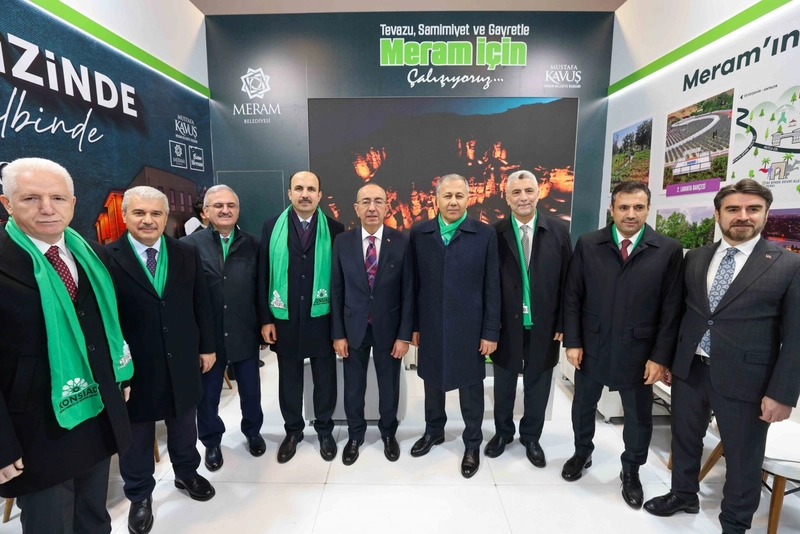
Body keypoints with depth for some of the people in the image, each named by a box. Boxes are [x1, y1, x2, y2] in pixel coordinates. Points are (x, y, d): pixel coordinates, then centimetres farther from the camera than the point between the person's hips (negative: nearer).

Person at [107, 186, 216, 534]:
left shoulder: (186, 254, 0)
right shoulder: (107, 258, -11)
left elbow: (201, 304, 4)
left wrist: (207, 346, 5)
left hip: (182, 361, 3)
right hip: (134, 366, -3)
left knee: (183, 425, 22)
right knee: (137, 435, 17)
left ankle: (186, 473, 47)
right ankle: (139, 496, 41)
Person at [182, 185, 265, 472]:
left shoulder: (252, 244, 2)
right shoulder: (190, 244, -5)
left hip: (244, 334, 2)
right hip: (206, 335, -1)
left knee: (250, 389, 17)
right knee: (207, 394, 17)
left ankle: (253, 432, 42)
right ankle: (211, 442, 41)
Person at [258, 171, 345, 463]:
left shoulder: (334, 229, -3)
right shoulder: (272, 226, 1)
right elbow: (263, 275, 1)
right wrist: (265, 318, -2)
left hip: (322, 318, -1)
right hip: (284, 319, 1)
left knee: (325, 379, 13)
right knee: (289, 379, 16)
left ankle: (324, 430, 35)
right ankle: (293, 431, 38)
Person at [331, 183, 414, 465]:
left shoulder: (401, 242, -8)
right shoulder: (342, 242, -5)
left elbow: (408, 291, -7)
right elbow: (337, 290, -2)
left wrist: (404, 334, -8)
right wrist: (338, 333, -3)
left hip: (388, 327, 0)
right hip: (353, 327, 1)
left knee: (389, 384, 16)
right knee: (353, 386, 16)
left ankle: (388, 433, 42)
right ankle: (355, 435, 41)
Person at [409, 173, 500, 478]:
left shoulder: (485, 234, -5)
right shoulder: (419, 233, 0)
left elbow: (492, 287, -5)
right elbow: (414, 283, 1)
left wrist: (491, 331, -6)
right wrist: (413, 325, 2)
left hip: (469, 327, -2)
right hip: (431, 326, 2)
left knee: (470, 387, 13)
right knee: (432, 381, 19)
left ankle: (472, 444, 36)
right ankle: (434, 431, 44)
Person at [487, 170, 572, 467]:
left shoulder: (558, 231, -2)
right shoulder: (495, 233, -7)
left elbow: (566, 281, 0)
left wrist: (562, 323, -2)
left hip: (544, 325, 1)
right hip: (507, 324, -1)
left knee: (537, 385, 17)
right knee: (504, 384, 17)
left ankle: (531, 438, 39)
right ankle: (503, 432, 40)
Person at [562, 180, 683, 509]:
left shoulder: (669, 250, -5)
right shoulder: (588, 245, -4)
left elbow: (671, 309, -4)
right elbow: (572, 297, -3)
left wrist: (661, 356, -7)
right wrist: (573, 342, -6)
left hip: (639, 351, 0)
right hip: (591, 347, 1)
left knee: (639, 417, 17)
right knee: (583, 405, 19)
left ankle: (631, 472, 42)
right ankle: (582, 454, 44)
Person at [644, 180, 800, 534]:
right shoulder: (694, 258, 5)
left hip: (744, 379, -3)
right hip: (689, 370, 4)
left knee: (743, 459, 14)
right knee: (684, 440, 20)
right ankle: (683, 495, 44)